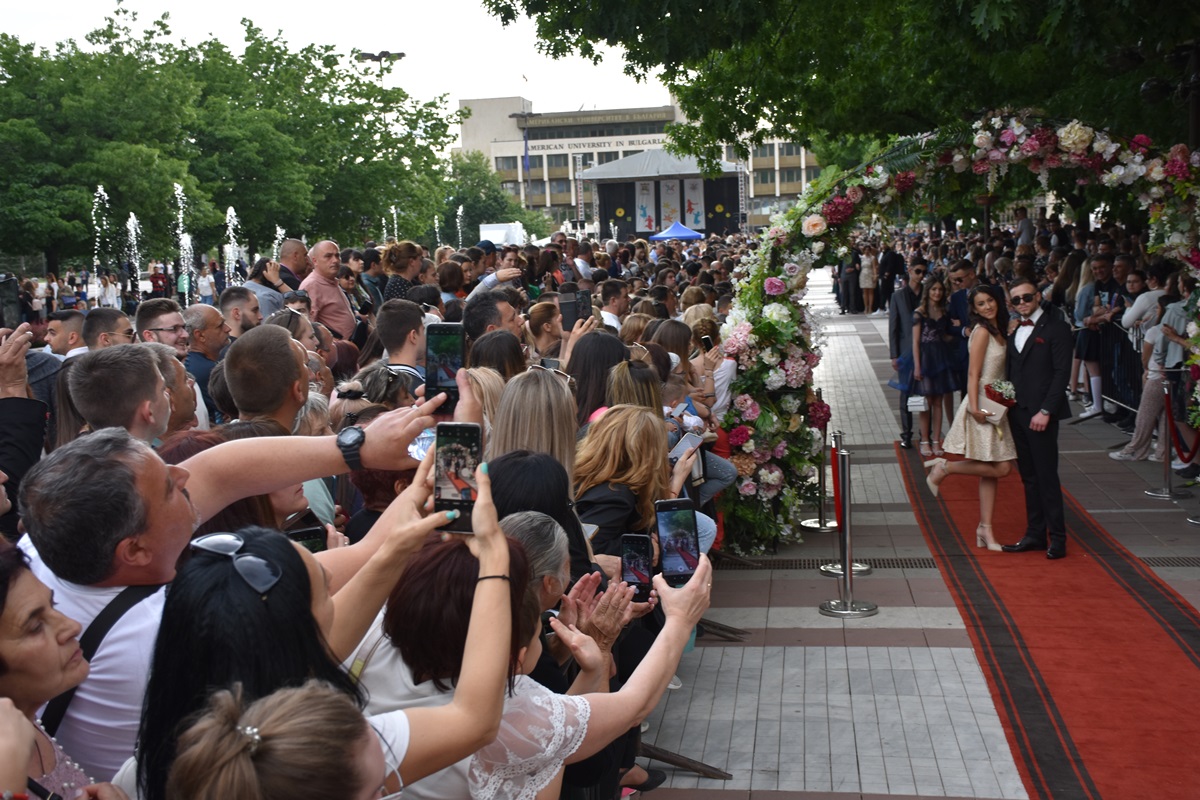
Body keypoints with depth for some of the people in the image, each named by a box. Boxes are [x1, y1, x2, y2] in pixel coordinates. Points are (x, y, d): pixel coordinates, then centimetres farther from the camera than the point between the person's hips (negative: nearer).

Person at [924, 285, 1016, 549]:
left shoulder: (999, 331, 14)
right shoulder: (982, 332, -11)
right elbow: (973, 374, -16)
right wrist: (974, 407, -21)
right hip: (983, 405, -9)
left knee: (990, 471, 7)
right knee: (1001, 467, -12)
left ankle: (985, 529, 11)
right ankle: (944, 467, 2)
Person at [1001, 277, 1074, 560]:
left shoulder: (1056, 327, -6)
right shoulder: (1014, 330, 14)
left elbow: (1062, 372, -11)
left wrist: (1045, 411, -16)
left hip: (1041, 414, -7)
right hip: (1017, 412, 7)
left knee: (1047, 477, -4)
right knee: (1029, 477, 11)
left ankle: (1057, 538, 5)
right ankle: (1035, 534, 18)